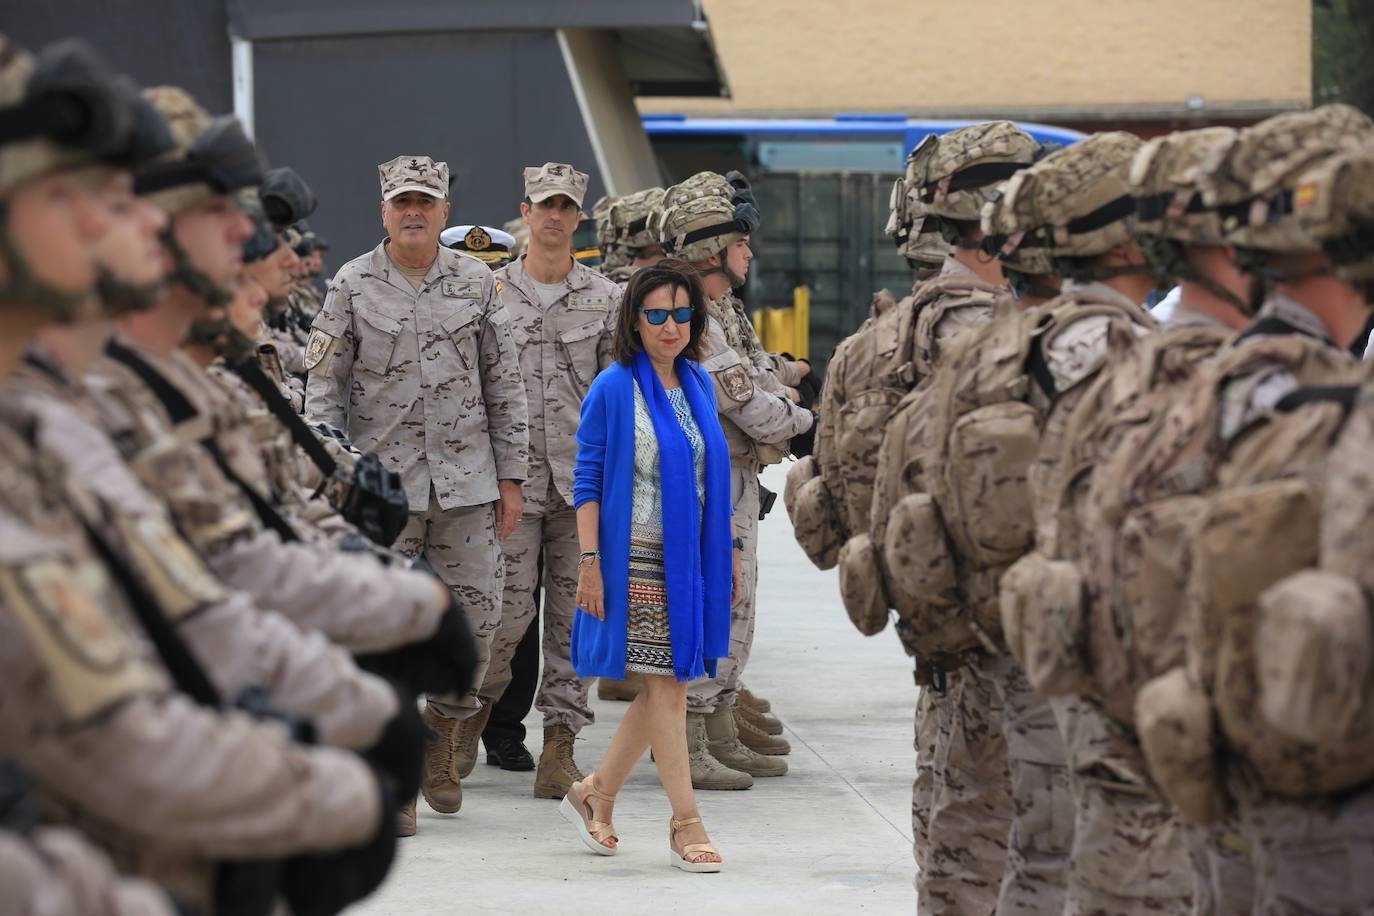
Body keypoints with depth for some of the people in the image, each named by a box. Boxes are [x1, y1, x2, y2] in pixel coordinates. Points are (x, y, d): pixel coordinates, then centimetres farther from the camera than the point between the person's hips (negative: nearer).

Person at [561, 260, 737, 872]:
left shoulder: (699, 384, 9)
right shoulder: (613, 389, -8)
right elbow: (587, 481, -7)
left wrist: (731, 548, 13)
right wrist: (589, 563, -13)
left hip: (693, 558, 6)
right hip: (639, 560, -6)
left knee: (668, 684, 8)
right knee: (666, 682, -5)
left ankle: (595, 795, 23)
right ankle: (685, 822, 0)